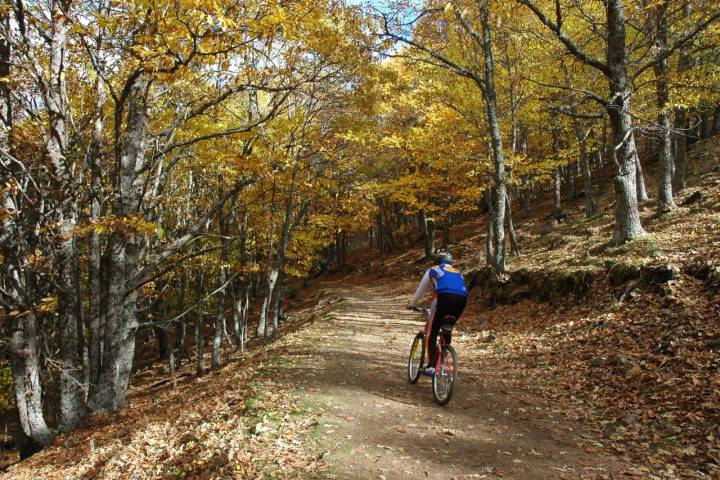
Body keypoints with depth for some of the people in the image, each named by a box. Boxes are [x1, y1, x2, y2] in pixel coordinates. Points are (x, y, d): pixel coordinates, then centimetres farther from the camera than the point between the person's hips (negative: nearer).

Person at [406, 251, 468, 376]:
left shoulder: (433, 270, 28)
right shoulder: (458, 272, 37)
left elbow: (421, 289, 36)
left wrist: (412, 304, 52)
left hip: (445, 297, -4)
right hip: (462, 299, 4)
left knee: (432, 333, 6)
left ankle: (431, 366, -5)